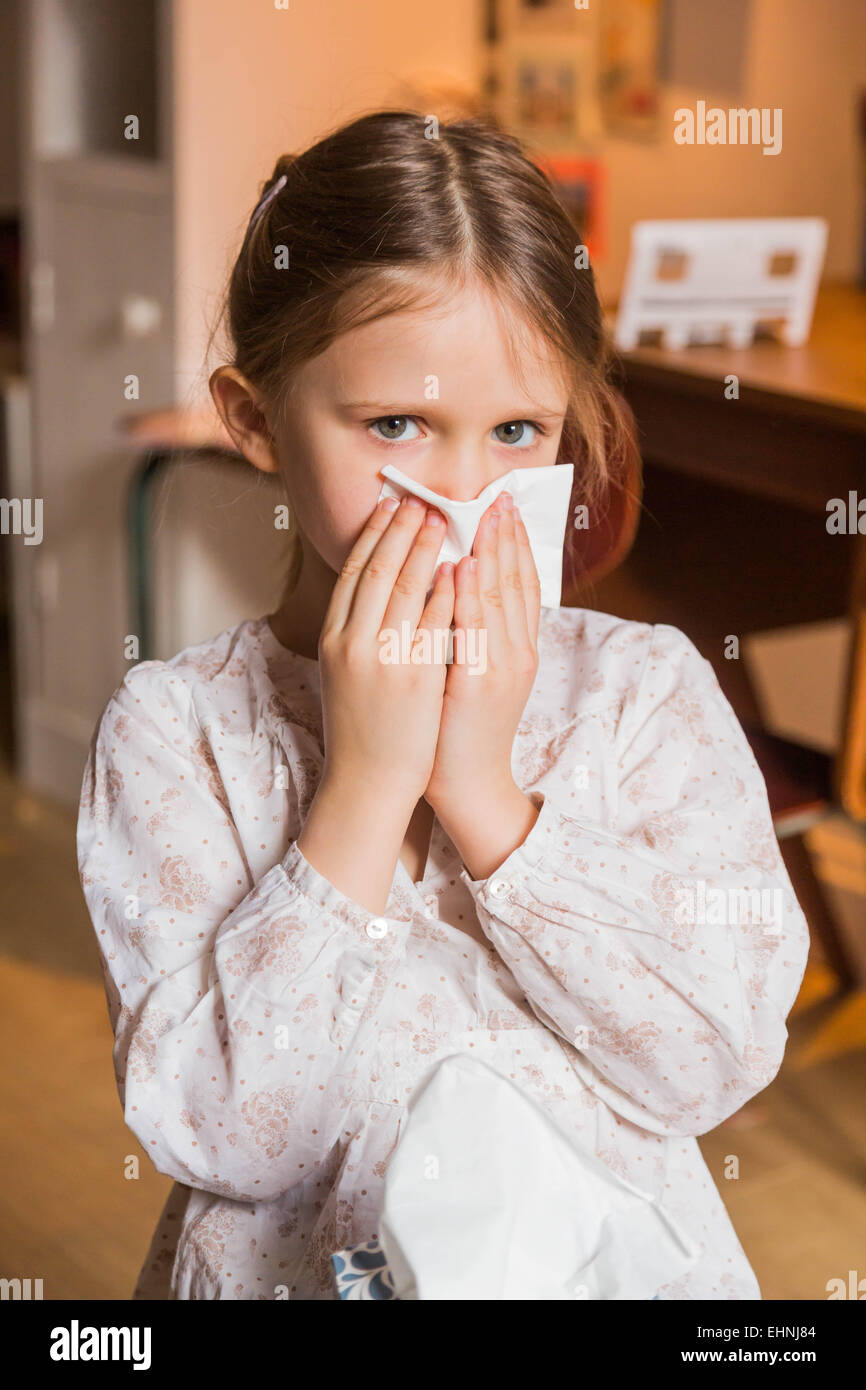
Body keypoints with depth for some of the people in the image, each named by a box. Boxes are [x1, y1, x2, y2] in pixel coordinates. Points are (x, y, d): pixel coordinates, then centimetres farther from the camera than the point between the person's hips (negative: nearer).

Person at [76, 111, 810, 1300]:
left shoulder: (648, 689, -1)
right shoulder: (174, 727, -5)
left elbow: (720, 1061, -8)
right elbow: (215, 1132, -12)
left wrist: (486, 796, -15)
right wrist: (365, 784, -16)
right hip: (292, 1269, -1)